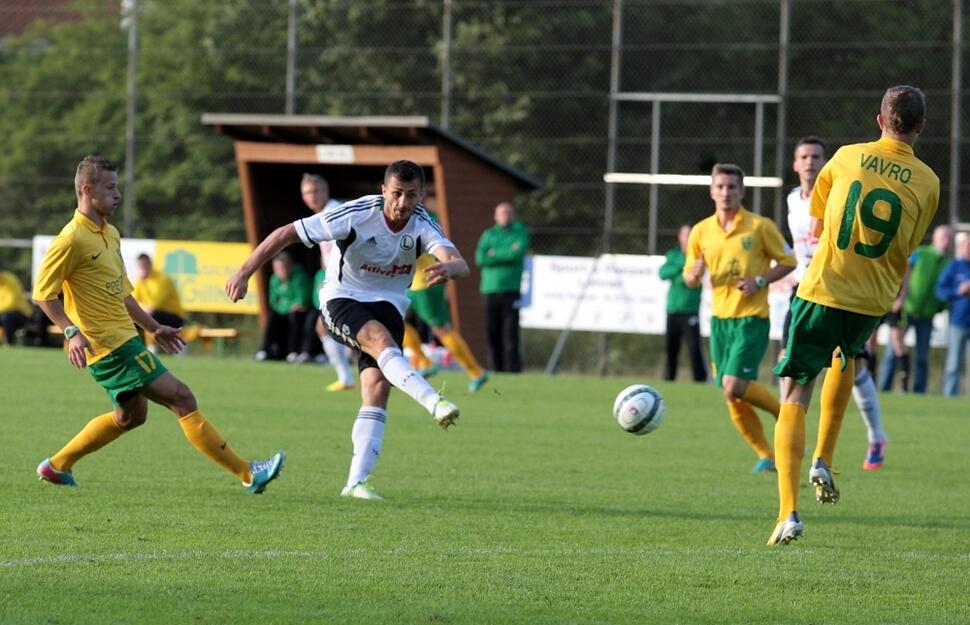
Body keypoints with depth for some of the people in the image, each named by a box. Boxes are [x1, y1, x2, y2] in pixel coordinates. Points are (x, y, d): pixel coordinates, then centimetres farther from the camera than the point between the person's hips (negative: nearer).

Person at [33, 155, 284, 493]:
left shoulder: (110, 234, 14)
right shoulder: (72, 239, -15)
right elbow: (43, 293, -16)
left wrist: (153, 327, 25)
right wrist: (72, 332, -27)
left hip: (124, 336, 10)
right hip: (111, 346, -10)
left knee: (130, 415, 23)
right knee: (181, 398, -10)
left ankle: (58, 465, 31)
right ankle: (246, 473, -9)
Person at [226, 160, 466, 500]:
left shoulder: (423, 226, -14)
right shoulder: (355, 216, -22)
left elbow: (459, 263, -31)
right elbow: (285, 233, -15)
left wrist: (448, 268, -56)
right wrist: (244, 272, -16)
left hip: (388, 303, 3)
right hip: (342, 299, -3)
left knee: (378, 386, -12)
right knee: (381, 339, -35)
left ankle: (357, 482, -10)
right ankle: (434, 402, -53)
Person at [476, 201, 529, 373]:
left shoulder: (520, 232, 10)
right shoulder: (488, 235, 16)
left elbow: (519, 252, -8)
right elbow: (480, 258, 0)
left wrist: (495, 253, -1)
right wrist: (507, 255, -4)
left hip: (511, 289, -3)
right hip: (490, 289, 3)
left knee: (511, 332, -9)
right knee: (492, 333, -1)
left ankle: (513, 370, -9)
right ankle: (496, 370, 4)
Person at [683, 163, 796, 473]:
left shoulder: (760, 226, -5)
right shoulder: (701, 231, 6)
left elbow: (787, 262, 1)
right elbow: (689, 278, 14)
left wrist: (760, 281, -14)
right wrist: (695, 274, -10)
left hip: (752, 318, -5)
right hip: (719, 318, 5)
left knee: (734, 386, -19)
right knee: (734, 401, 3)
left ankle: (782, 412, 7)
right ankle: (766, 455, 17)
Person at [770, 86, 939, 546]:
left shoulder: (847, 157, -1)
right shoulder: (928, 183, -1)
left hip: (822, 291, -2)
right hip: (874, 302, 2)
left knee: (794, 397, 2)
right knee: (846, 360, 35)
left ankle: (789, 512, -13)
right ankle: (823, 461, 25)